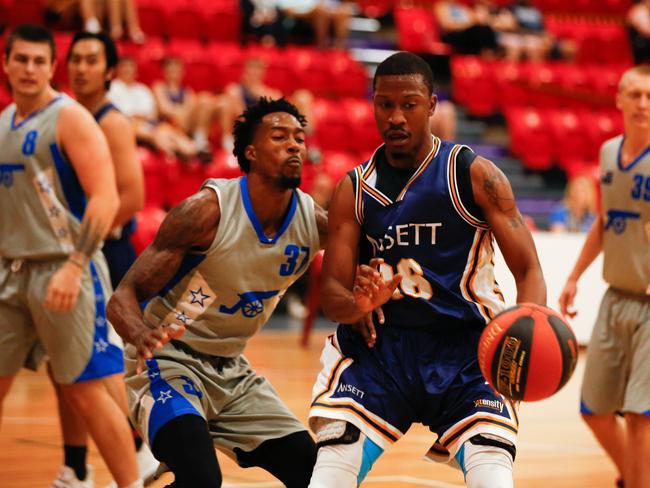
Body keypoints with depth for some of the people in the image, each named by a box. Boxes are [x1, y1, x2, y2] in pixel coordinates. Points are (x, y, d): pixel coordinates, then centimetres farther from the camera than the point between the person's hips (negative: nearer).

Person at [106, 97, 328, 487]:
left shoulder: (314, 221, -8)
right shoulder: (207, 211, -21)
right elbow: (124, 296, -21)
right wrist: (142, 335, -44)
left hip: (231, 368, 6)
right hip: (169, 360, -6)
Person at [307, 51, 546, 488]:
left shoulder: (475, 174, -4)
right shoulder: (354, 190, 3)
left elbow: (528, 271, -7)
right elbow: (332, 295, 1)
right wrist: (359, 304, -25)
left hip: (468, 352, -1)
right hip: (379, 349, 2)